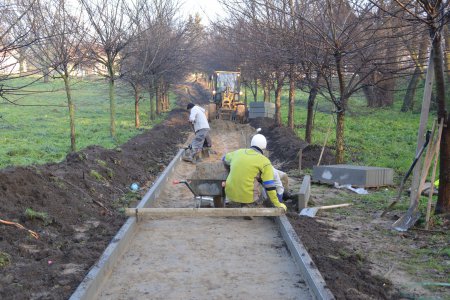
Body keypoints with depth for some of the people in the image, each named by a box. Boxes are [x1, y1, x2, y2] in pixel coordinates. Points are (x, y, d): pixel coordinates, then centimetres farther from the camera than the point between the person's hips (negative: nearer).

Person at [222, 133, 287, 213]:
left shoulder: (238, 153, 8)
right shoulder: (264, 161, -6)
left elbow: (225, 159, 29)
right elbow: (270, 185, -10)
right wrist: (277, 204, -1)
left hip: (230, 195, 5)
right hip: (248, 197, -5)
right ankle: (246, 205, 15)